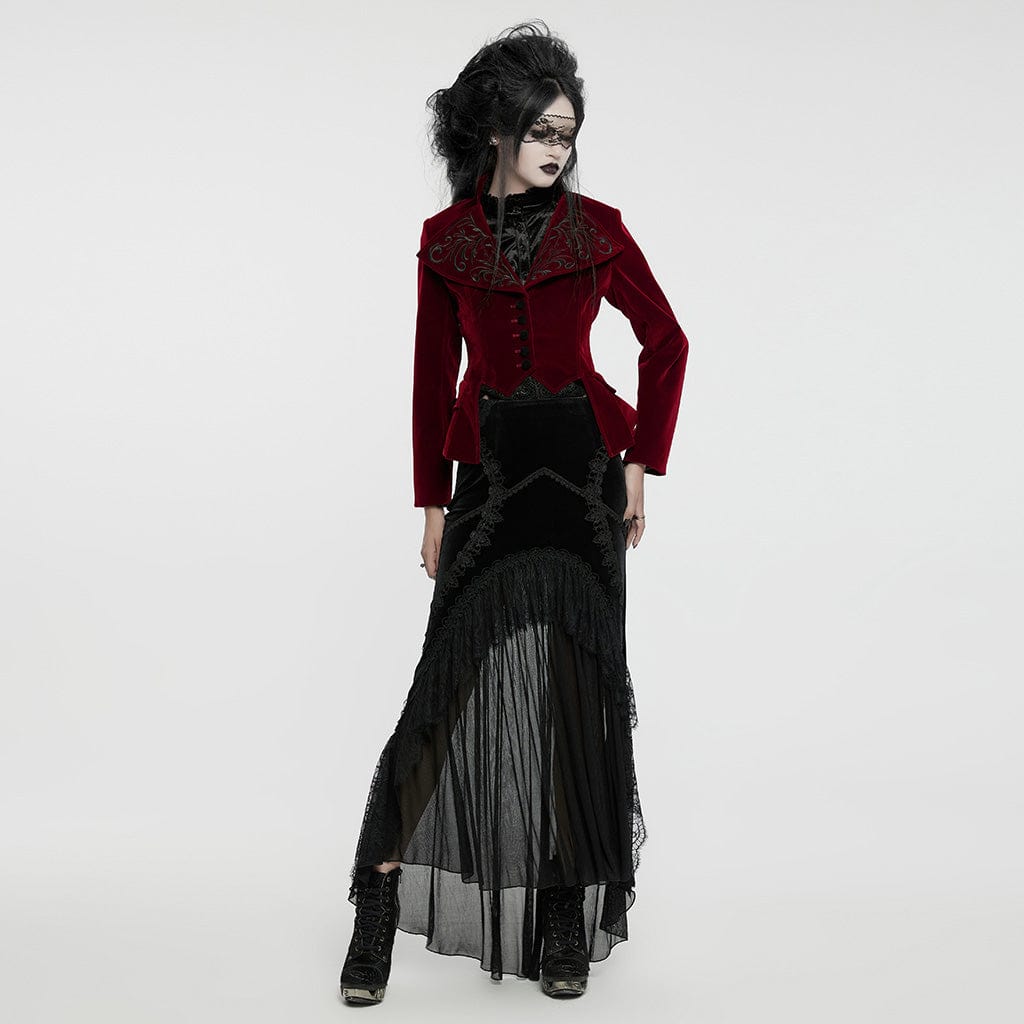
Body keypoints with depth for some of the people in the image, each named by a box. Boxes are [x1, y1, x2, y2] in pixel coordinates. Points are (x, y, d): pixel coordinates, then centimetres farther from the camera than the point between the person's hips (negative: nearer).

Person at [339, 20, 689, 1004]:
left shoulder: (595, 229, 2)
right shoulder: (447, 240, 5)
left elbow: (666, 343, 9)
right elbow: (434, 378, 7)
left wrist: (643, 463, 3)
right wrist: (432, 503, 4)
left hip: (581, 468, 0)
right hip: (489, 470, 0)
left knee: (574, 679, -1)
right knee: (462, 672, -8)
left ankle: (566, 907, 10)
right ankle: (381, 895, 1)